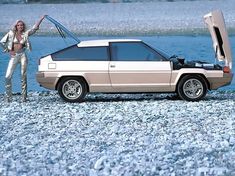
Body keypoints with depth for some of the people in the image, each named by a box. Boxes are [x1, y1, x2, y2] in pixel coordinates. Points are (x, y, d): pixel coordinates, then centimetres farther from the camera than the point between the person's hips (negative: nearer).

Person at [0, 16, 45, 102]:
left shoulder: (25, 34, 7)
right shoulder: (11, 33, 3)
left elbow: (35, 27, 5)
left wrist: (41, 18, -2)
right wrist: (9, 50, 2)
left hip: (22, 55, 1)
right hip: (13, 56, -1)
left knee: (23, 76, -1)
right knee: (8, 76, -8)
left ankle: (24, 97, 3)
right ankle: (8, 97, 2)